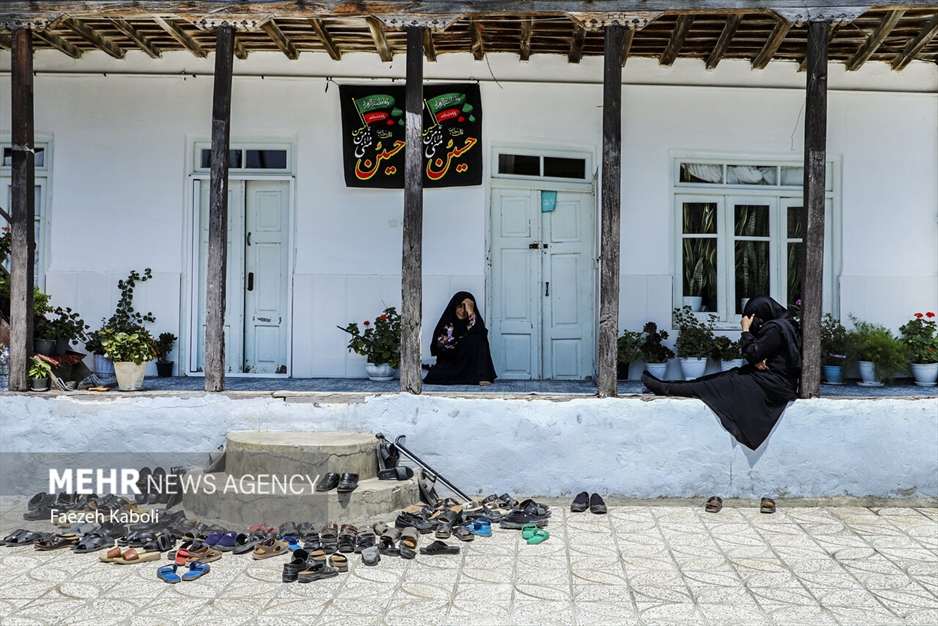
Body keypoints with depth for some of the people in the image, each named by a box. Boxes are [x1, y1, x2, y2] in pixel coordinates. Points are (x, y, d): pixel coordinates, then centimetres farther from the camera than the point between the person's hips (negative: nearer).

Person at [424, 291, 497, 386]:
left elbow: (481, 333, -22)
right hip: (449, 363, 1)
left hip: (470, 363, 0)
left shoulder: (475, 320, 2)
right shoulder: (447, 323, 4)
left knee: (477, 339, -27)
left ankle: (482, 377, -32)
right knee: (434, 375, -29)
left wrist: (470, 312, -22)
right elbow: (439, 344, -6)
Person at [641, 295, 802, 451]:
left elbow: (753, 354, -18)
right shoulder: (781, 324, 13)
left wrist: (746, 330, -10)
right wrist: (757, 361, -8)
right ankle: (667, 386, 3)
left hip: (773, 384, -9)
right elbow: (760, 353, 14)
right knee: (722, 377, 4)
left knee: (721, 384, -8)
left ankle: (667, 389, -6)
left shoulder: (776, 328, -19)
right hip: (771, 376, 9)